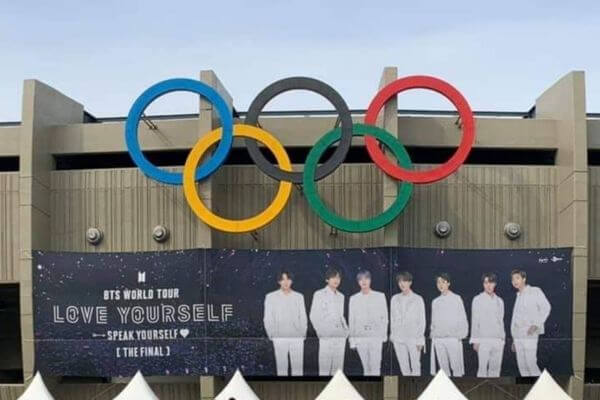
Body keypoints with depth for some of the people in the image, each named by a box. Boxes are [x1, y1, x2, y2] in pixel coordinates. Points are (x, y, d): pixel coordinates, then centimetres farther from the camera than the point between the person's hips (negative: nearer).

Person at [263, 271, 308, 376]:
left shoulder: (299, 297, 11)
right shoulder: (271, 297, 6)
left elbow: (303, 317, 12)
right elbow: (268, 319, 5)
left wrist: (303, 333, 2)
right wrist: (272, 335, -4)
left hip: (297, 337, 2)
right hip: (280, 337, -1)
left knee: (298, 366, -1)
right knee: (281, 365, -3)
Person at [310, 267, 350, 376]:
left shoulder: (340, 296, 17)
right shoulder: (319, 294, 2)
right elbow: (313, 316, -1)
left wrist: (346, 329, 8)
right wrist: (321, 331, -9)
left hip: (340, 335, 5)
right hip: (327, 336, -5)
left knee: (338, 367, 4)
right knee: (325, 365, -8)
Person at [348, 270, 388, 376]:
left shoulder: (380, 296, 6)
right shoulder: (354, 299, 8)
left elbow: (385, 317, 8)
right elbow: (351, 320, 9)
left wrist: (384, 333, 2)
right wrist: (352, 339, 7)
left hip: (376, 336, -1)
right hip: (360, 337, 1)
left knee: (375, 366, -9)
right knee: (366, 367, 5)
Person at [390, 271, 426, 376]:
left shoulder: (418, 299, -2)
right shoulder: (394, 299, 7)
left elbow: (421, 320, -1)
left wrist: (420, 339, -5)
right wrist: (392, 335, 9)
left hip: (413, 338, -3)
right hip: (398, 338, 3)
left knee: (415, 365, -3)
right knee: (403, 365, 7)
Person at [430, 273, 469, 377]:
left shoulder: (456, 299, 2)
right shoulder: (435, 302, 12)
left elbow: (463, 319, 2)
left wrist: (461, 335, -6)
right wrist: (433, 335, 8)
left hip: (453, 338, -3)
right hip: (438, 339, 3)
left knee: (456, 365, -6)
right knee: (443, 366, 5)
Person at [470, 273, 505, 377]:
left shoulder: (499, 301, 12)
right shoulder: (478, 300, 0)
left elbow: (501, 321, 16)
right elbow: (474, 321, -1)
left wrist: (502, 339, 13)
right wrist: (475, 340, -5)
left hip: (498, 340, 4)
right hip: (483, 340, -4)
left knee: (496, 368, 5)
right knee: (483, 368, -8)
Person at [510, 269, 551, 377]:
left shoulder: (535, 291, 2)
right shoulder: (519, 296, 20)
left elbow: (546, 307, -11)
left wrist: (536, 324, -21)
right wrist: (514, 340, 18)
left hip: (530, 335, -7)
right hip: (518, 335, 7)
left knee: (530, 363, -13)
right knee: (522, 364, 4)